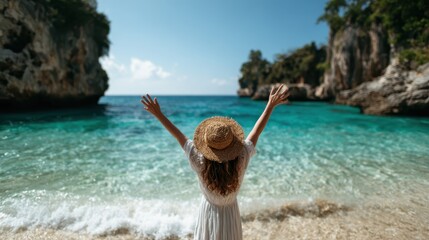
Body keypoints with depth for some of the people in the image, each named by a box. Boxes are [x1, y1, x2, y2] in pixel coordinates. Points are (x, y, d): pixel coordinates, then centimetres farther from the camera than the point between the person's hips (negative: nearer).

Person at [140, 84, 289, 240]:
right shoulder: (240, 161, -29)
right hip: (230, 214, 1)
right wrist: (271, 105, -11)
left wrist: (158, 114, -13)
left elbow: (178, 136, -22)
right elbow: (256, 132, -20)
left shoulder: (201, 164, -30)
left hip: (209, 213, 0)